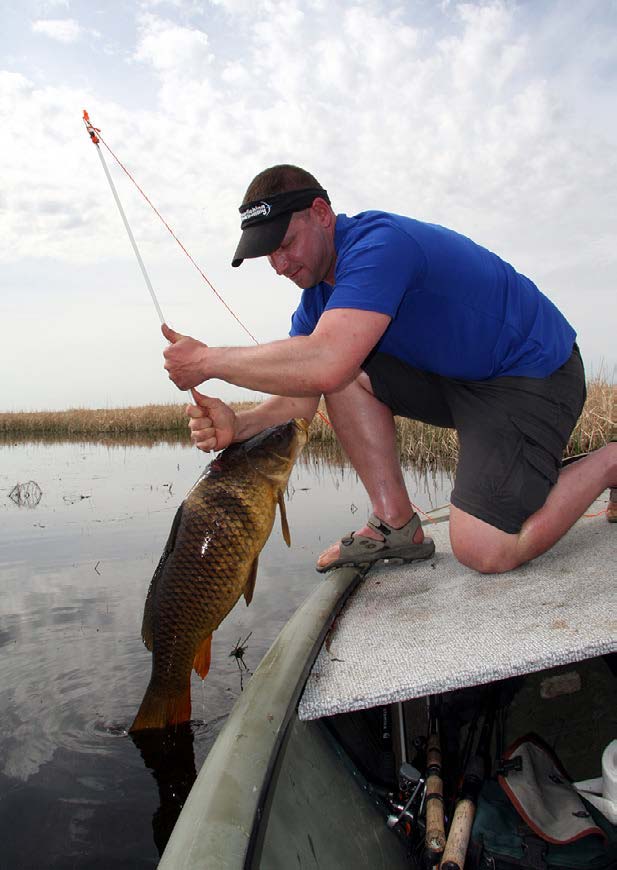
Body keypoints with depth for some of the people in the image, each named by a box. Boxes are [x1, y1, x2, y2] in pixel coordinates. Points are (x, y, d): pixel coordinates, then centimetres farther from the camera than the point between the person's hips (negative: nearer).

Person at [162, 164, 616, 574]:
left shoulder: (379, 244, -26)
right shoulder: (318, 294, 4)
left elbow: (322, 366, -41)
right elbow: (301, 398, -1)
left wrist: (208, 360, -29)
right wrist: (238, 426, -21)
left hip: (536, 376, -8)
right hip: (455, 375, 9)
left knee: (484, 550, -20)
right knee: (348, 375, -9)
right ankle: (397, 525, -2)